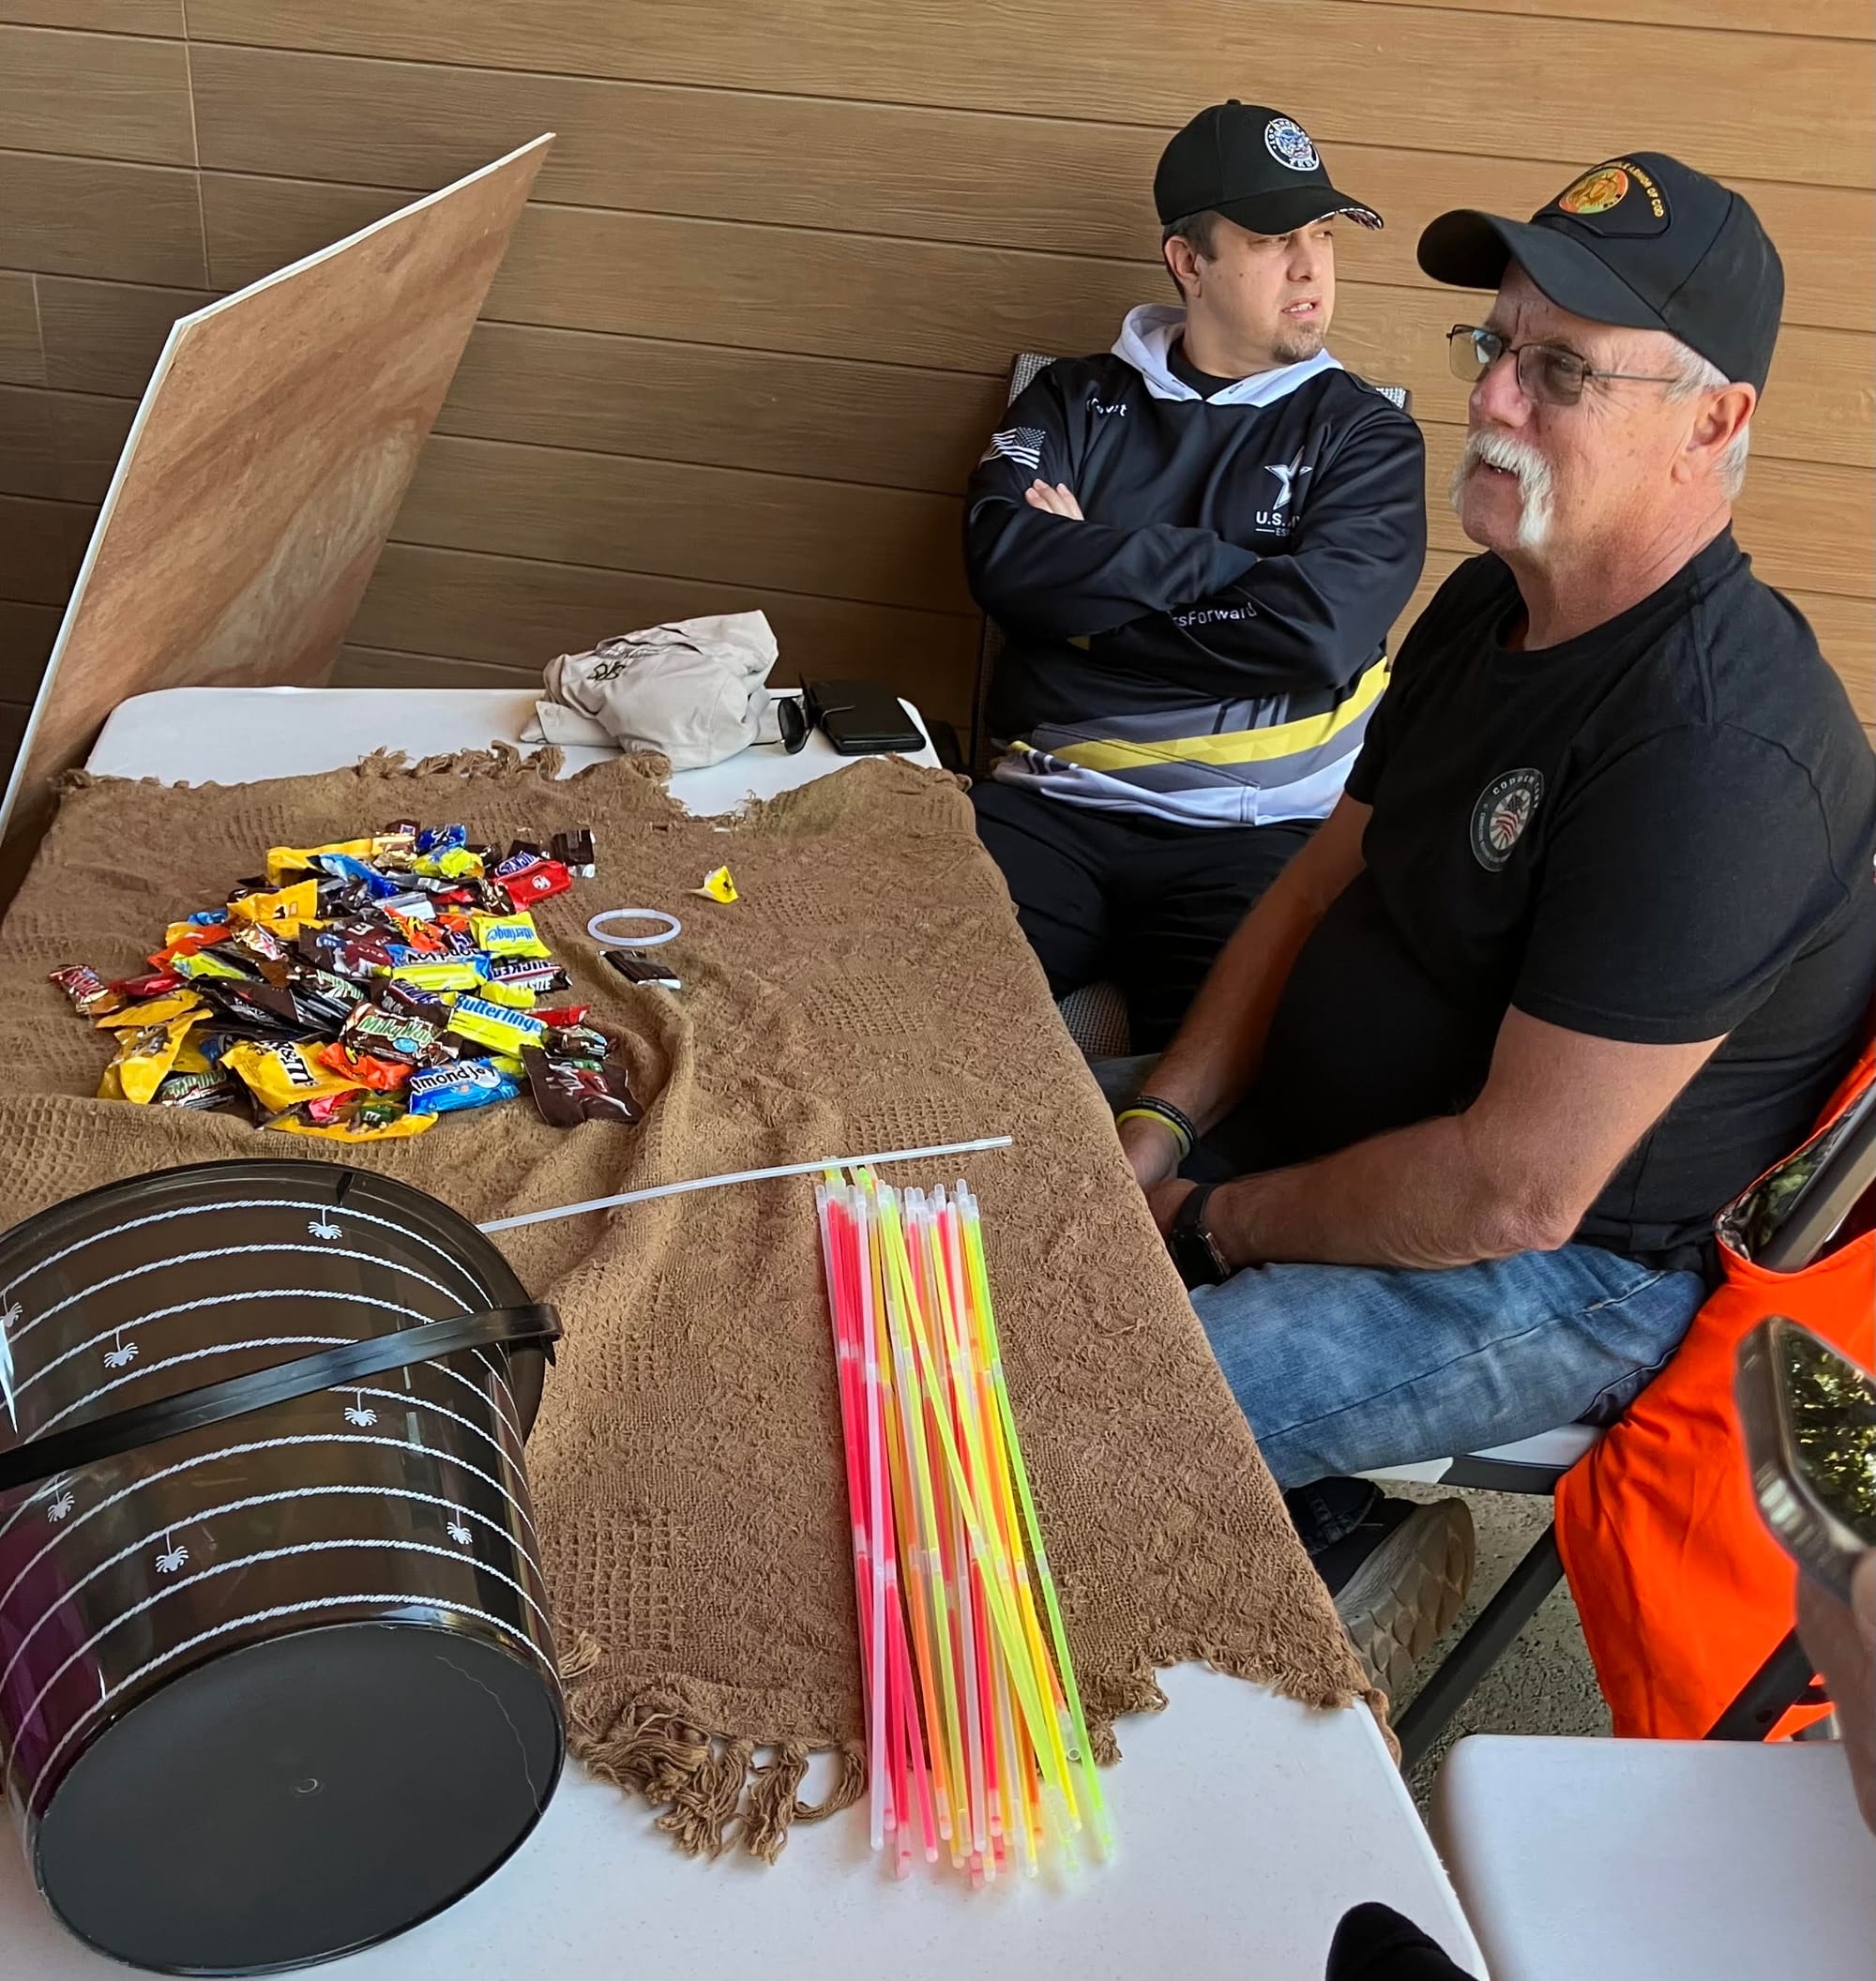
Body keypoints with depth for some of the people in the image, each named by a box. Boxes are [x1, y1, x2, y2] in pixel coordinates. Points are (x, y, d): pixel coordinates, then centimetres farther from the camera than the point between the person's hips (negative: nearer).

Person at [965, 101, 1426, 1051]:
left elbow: (1315, 635, -8)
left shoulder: (1364, 434, 10)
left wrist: (1087, 579, -3)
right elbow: (1001, 560, -5)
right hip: (1049, 809, 2)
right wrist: (1220, 563, -6)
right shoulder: (1077, 399, 16)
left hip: (1251, 833, -1)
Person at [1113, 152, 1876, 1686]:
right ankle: (1332, 1538, 15)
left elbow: (1515, 1191, -28)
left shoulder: (1716, 742, -29)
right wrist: (1159, 1129, -3)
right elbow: (1325, 880, 9)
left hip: (1568, 1272, -9)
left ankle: (1344, 1553, 8)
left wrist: (1219, 1226, -14)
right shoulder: (1491, 607, 2)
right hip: (1347, 1139, 9)